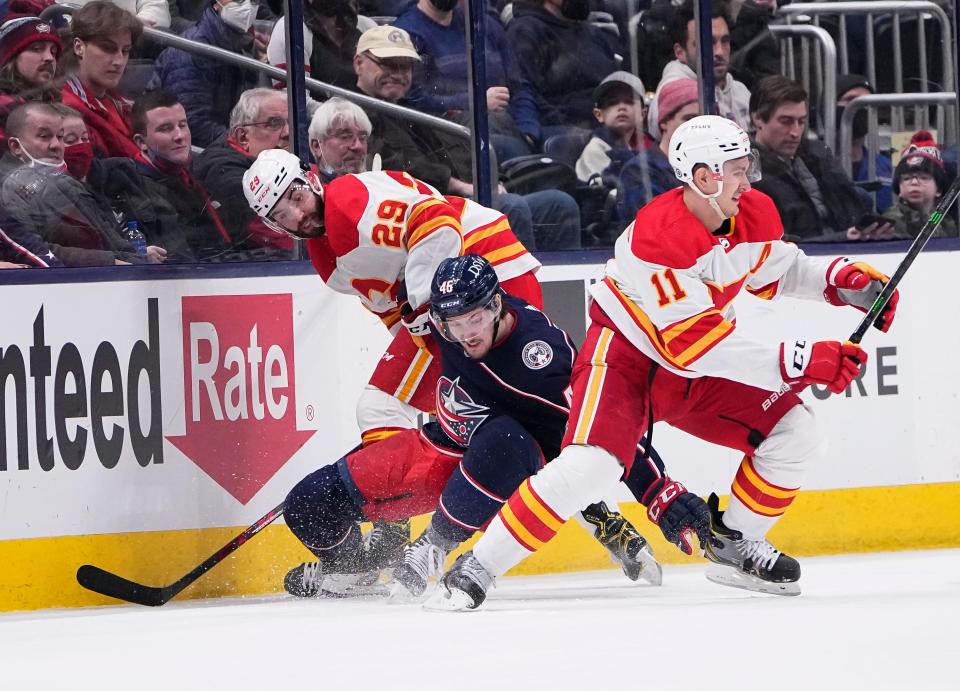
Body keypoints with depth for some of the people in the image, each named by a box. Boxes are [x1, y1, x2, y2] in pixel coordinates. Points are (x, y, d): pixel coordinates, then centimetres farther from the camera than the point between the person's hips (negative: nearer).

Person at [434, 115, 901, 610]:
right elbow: (694, 342, -34)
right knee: (589, 465, -27)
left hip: (696, 374, 8)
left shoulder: (755, 214, -7)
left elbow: (781, 268, 16)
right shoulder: (658, 234, -32)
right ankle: (476, 569, -19)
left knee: (796, 434, -2)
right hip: (625, 356, -8)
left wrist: (842, 279, -5)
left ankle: (735, 542, 17)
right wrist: (798, 361, -36)